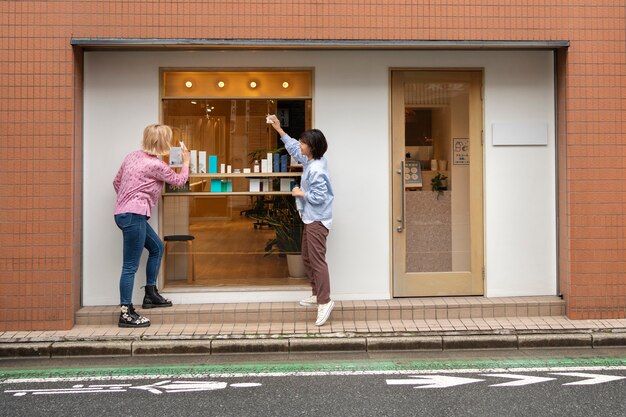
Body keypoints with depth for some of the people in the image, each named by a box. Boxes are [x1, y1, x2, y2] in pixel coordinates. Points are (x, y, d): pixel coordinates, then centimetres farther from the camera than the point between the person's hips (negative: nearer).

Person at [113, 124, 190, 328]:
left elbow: (116, 182, 18)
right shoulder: (156, 165, -11)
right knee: (130, 265, -7)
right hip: (133, 215, -10)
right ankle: (126, 314, -3)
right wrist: (186, 162, 20)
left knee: (157, 247, 22)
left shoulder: (133, 156, 12)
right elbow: (179, 181, 4)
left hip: (124, 213, 10)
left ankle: (150, 294, 29)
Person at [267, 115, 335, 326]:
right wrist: (279, 129, 20)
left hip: (317, 221, -11)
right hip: (310, 219, 11)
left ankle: (325, 301, -8)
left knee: (317, 260, -10)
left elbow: (319, 197, -25)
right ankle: (317, 294, 28)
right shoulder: (310, 160, 6)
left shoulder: (316, 170, -24)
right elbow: (293, 148, 21)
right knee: (307, 258, 18)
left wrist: (301, 193, -12)